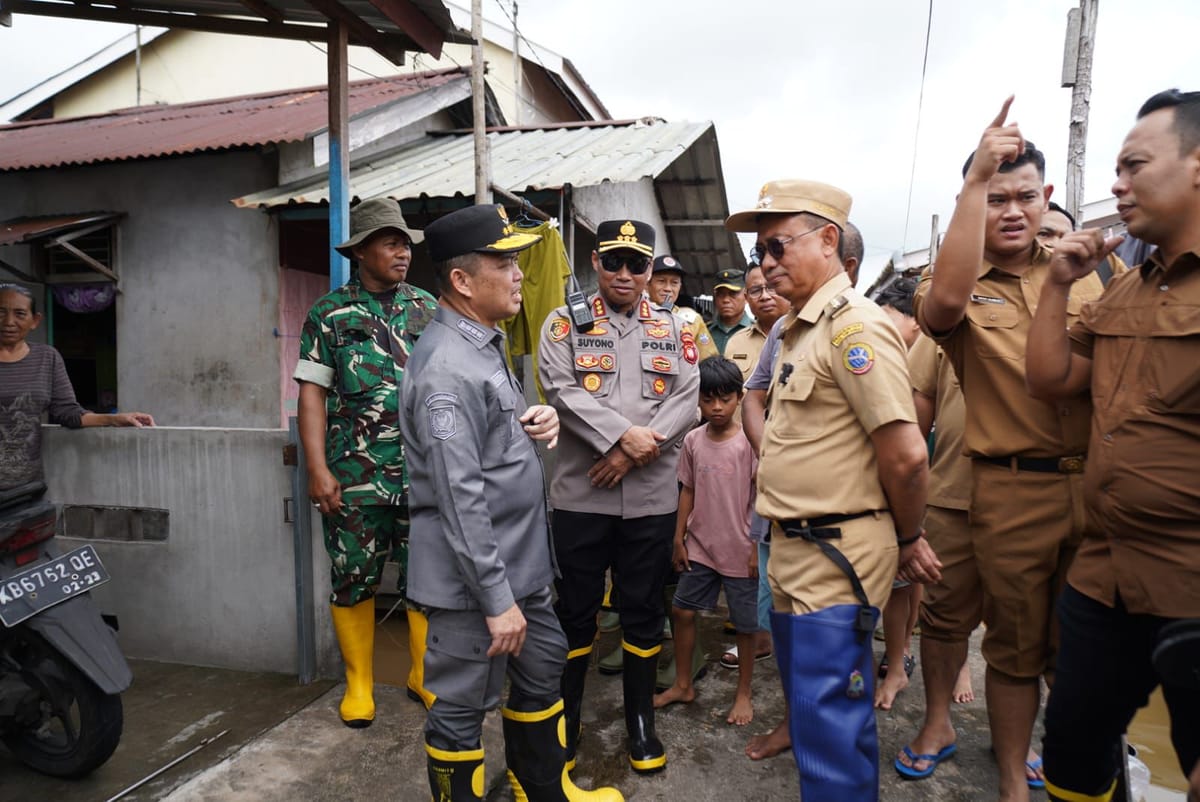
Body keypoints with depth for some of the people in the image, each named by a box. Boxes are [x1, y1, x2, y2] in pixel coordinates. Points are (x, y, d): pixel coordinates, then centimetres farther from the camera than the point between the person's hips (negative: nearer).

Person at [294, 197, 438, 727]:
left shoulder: (428, 309, 9)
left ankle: (425, 675, 27)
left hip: (424, 475, 2)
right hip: (355, 478, -2)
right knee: (353, 581, 8)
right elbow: (312, 392, -1)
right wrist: (318, 470, -9)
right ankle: (359, 683, 27)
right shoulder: (329, 314, 2)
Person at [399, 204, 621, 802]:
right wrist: (497, 599, -21)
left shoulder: (486, 341, 8)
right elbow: (461, 500, -25)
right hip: (474, 575, -10)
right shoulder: (446, 367, -23)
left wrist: (534, 421, -1)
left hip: (519, 561, 10)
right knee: (462, 707, 8)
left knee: (544, 668, 23)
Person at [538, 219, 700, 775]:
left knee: (643, 613, 14)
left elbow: (690, 398, -2)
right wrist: (624, 434, -20)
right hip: (581, 494, -1)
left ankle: (641, 722, 32)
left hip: (652, 496, 2)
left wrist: (635, 453, -13)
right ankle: (563, 721, 29)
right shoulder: (566, 322, 2)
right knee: (575, 611, 11)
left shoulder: (674, 328, 7)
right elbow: (561, 390, -11)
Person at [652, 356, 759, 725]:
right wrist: (679, 538, 7)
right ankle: (683, 685, 30)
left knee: (745, 624, 10)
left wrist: (758, 548, -11)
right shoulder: (693, 440, 0)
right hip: (700, 546, 4)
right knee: (681, 610, 10)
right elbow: (688, 491, 7)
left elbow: (760, 497, -10)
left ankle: (743, 694, 29)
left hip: (740, 551, -4)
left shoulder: (749, 442, -12)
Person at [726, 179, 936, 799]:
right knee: (807, 702, 22)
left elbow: (906, 453, -22)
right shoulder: (798, 329, 14)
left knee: (829, 721, -1)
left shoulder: (853, 327, -17)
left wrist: (907, 539, -7)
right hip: (793, 548, 10)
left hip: (836, 555, -10)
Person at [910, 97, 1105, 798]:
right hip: (1011, 492, -3)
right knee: (1017, 646, 10)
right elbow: (945, 303, -27)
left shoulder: (1083, 274, 10)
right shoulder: (959, 285, -1)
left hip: (1094, 484, 3)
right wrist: (976, 179, -25)